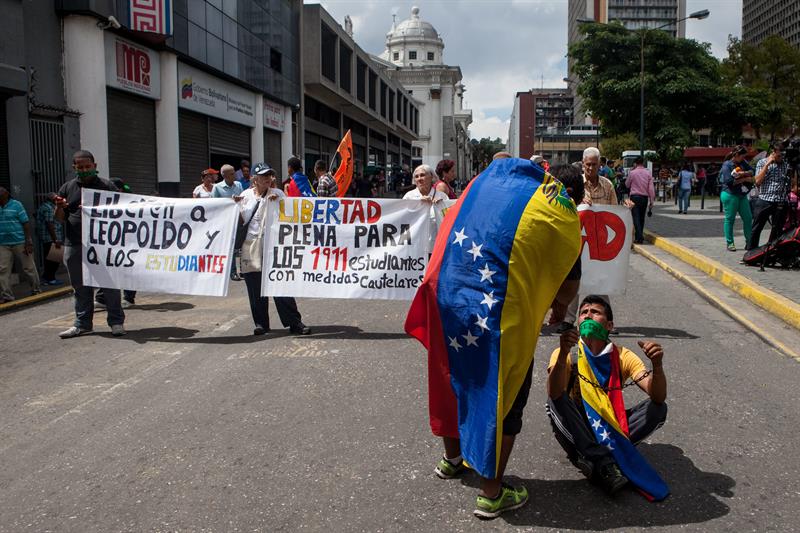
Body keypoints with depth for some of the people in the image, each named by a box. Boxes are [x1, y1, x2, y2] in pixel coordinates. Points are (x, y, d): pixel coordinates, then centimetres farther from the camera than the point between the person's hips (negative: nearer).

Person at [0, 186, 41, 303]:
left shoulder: (16, 205, -3)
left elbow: (26, 223, -6)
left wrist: (29, 242, -12)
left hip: (20, 243, -4)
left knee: (29, 267, 4)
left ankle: (36, 289, 17)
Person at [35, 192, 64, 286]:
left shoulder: (42, 207, 19)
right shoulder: (49, 208, -13)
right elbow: (50, 224, -20)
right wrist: (56, 240, -22)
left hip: (44, 239, 10)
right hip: (51, 239, -10)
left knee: (48, 259, 15)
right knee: (54, 259, -4)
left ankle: (46, 278, 20)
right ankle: (51, 279, 0)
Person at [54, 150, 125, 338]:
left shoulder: (107, 186, 3)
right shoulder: (67, 188, 12)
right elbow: (59, 219, 14)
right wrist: (59, 207, -7)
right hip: (74, 245, 4)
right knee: (80, 287, 11)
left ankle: (116, 322, 8)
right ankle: (82, 324, 20)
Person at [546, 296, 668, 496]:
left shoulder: (622, 357, -5)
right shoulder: (566, 354, -11)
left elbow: (658, 397, -17)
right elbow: (554, 394, -31)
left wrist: (657, 364, -37)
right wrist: (563, 353, -47)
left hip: (609, 428, 2)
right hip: (575, 430, -2)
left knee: (658, 408, -19)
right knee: (556, 401, -31)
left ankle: (588, 457, -27)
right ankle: (604, 463, -35)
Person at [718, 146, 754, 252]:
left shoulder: (742, 163, 10)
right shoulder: (727, 165, -10)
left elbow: (751, 171, 3)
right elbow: (730, 182, -18)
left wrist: (743, 173, -17)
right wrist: (745, 179, -11)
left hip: (742, 195, 7)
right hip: (730, 195, -7)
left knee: (748, 218, 6)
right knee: (730, 219, 1)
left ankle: (749, 242, 14)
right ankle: (730, 243, 9)